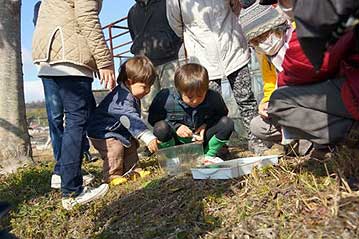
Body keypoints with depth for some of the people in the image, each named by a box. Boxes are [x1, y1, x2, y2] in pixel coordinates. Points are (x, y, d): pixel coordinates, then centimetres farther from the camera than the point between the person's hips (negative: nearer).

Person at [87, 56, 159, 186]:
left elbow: (133, 119, 12)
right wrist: (148, 137, -52)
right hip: (102, 132, -10)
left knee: (131, 147, 10)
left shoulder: (132, 96, 0)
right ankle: (112, 175, -9)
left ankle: (129, 171, 25)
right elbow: (132, 120, -45)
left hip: (120, 131, 10)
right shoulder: (122, 99, -34)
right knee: (115, 148, -26)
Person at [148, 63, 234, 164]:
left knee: (227, 123, -21)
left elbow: (222, 114, 4)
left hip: (201, 138, 2)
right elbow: (153, 119, -7)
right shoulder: (166, 98, -22)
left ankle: (209, 155, 1)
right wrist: (175, 126, -20)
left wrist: (206, 125, -15)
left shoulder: (213, 98, -16)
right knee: (161, 127, -35)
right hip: (176, 141, -1)